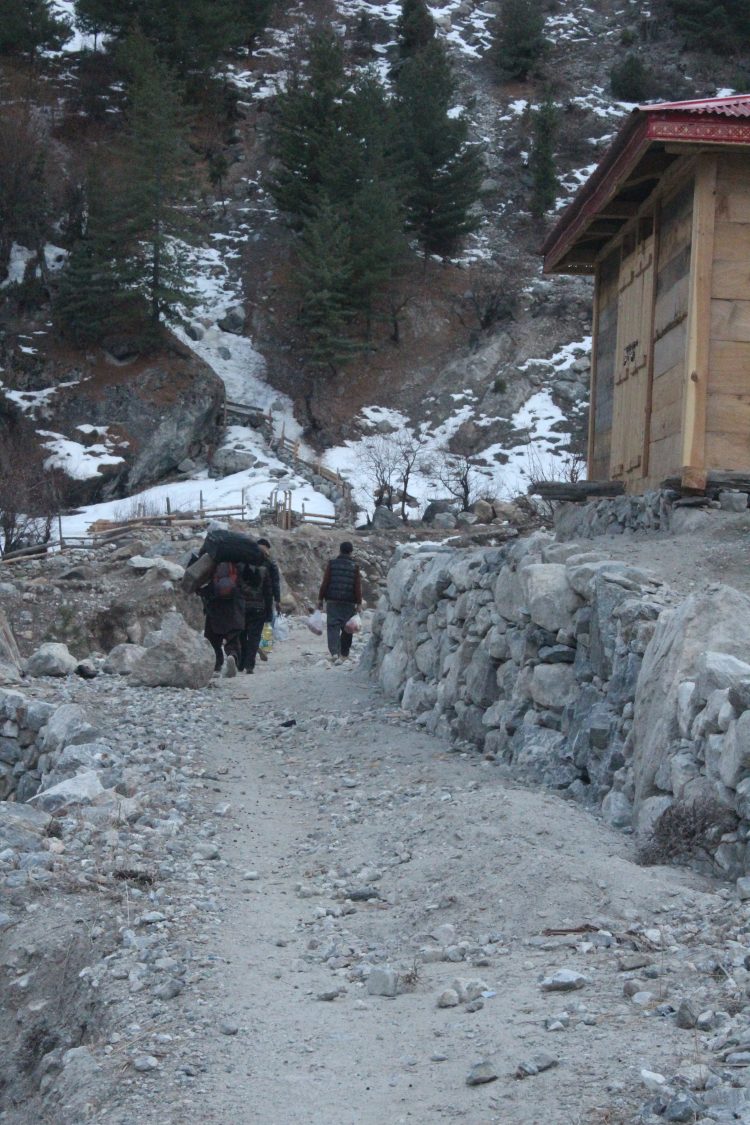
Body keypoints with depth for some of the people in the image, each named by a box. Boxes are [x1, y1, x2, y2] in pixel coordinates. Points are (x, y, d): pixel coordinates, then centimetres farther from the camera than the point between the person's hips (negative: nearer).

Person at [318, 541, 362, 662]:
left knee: (333, 626, -2)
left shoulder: (332, 564, 1)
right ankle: (344, 654, 18)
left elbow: (325, 583, -1)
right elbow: (358, 587, -2)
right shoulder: (354, 567, 1)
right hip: (349, 602, 0)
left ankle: (334, 651, -20)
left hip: (332, 601, 0)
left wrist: (320, 599, 5)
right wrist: (358, 603, 1)